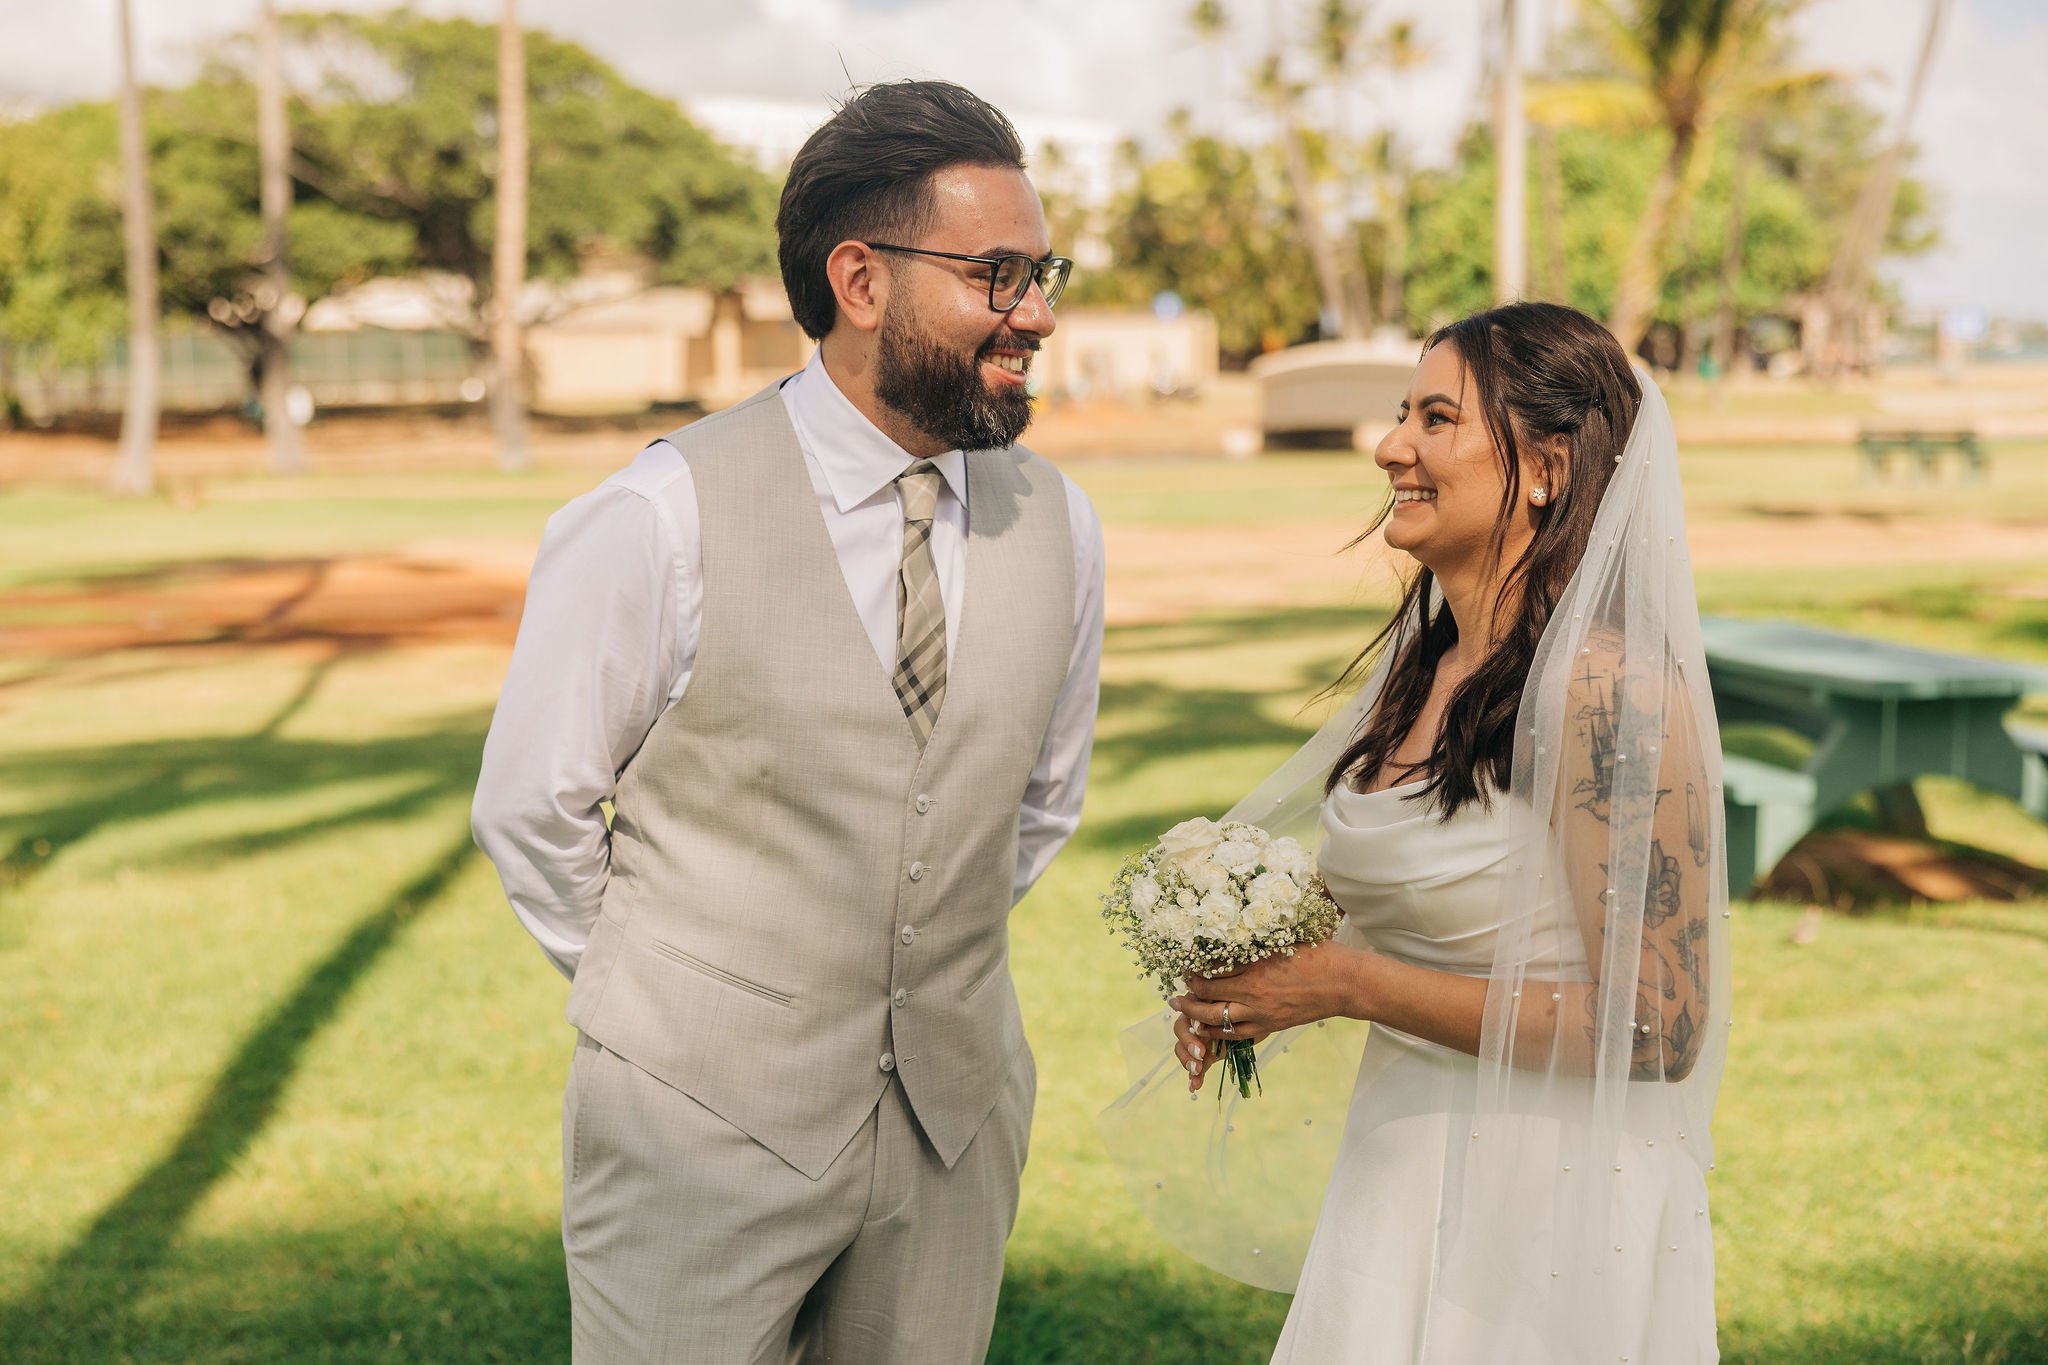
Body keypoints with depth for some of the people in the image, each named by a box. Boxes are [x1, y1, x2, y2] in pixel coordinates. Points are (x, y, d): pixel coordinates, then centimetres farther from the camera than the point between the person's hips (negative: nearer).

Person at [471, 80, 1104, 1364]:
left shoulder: (1058, 523, -1)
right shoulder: (662, 521, -15)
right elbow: (530, 808, -5)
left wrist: (919, 963, 10)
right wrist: (668, 992, 4)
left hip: (959, 1109, 4)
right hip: (706, 1123, -4)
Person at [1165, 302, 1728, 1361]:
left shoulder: (1608, 689, -21)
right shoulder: (1423, 666, 4)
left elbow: (1657, 1029, -22)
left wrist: (1350, 984, -20)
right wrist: (1254, 975, -2)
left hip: (1552, 1217, -7)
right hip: (1400, 1179, 7)